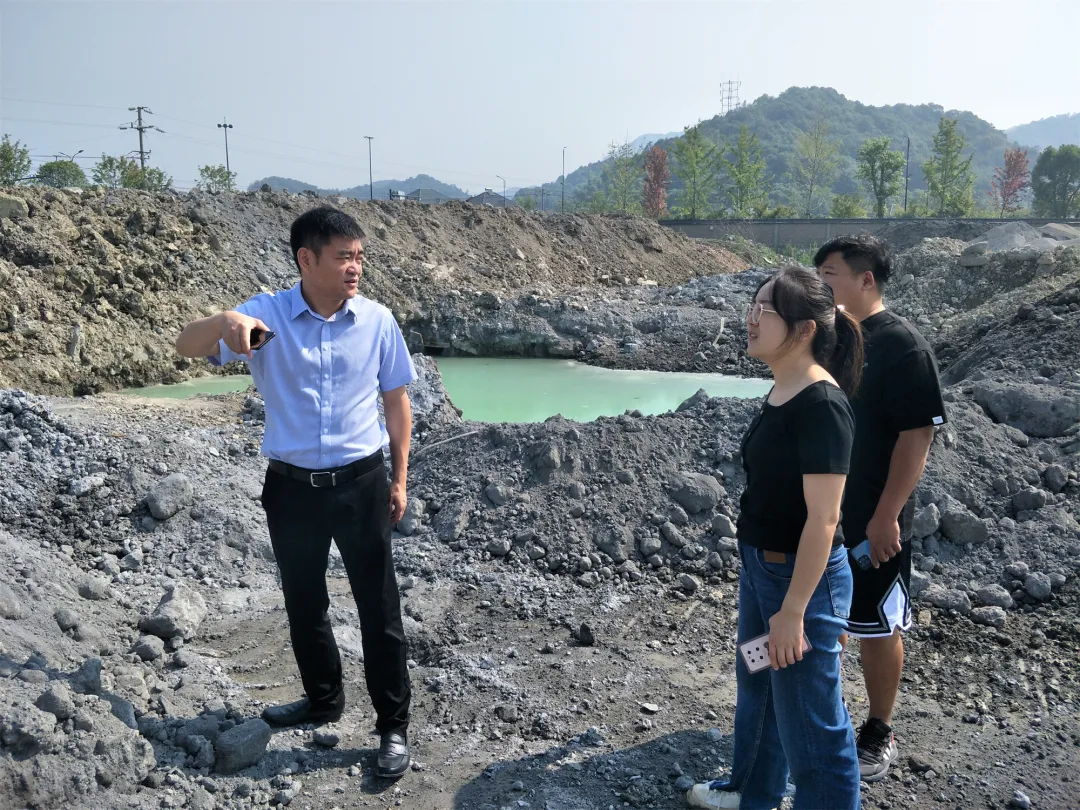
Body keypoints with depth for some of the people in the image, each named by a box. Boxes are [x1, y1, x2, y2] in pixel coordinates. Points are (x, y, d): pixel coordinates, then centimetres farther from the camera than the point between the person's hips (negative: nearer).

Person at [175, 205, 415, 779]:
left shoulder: (377, 321, -4)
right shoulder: (266, 314, -7)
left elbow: (396, 404, 5)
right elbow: (187, 346, -15)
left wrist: (399, 480, 6)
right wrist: (225, 321, -38)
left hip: (360, 484, -1)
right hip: (291, 488, 1)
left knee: (379, 607, 4)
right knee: (304, 603, 18)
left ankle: (393, 725, 19)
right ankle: (323, 699, 41)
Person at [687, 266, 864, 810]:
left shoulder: (821, 406, -25)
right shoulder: (780, 393, 3)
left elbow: (823, 519, -25)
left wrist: (792, 611, -22)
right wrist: (757, 565, 19)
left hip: (804, 578, -10)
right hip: (759, 566, 10)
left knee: (807, 717, 8)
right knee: (755, 687, 27)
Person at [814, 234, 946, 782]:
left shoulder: (901, 345, -16)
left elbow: (918, 434, -18)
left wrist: (886, 516, -20)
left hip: (871, 522, -6)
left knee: (876, 627, 8)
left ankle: (878, 735, 25)